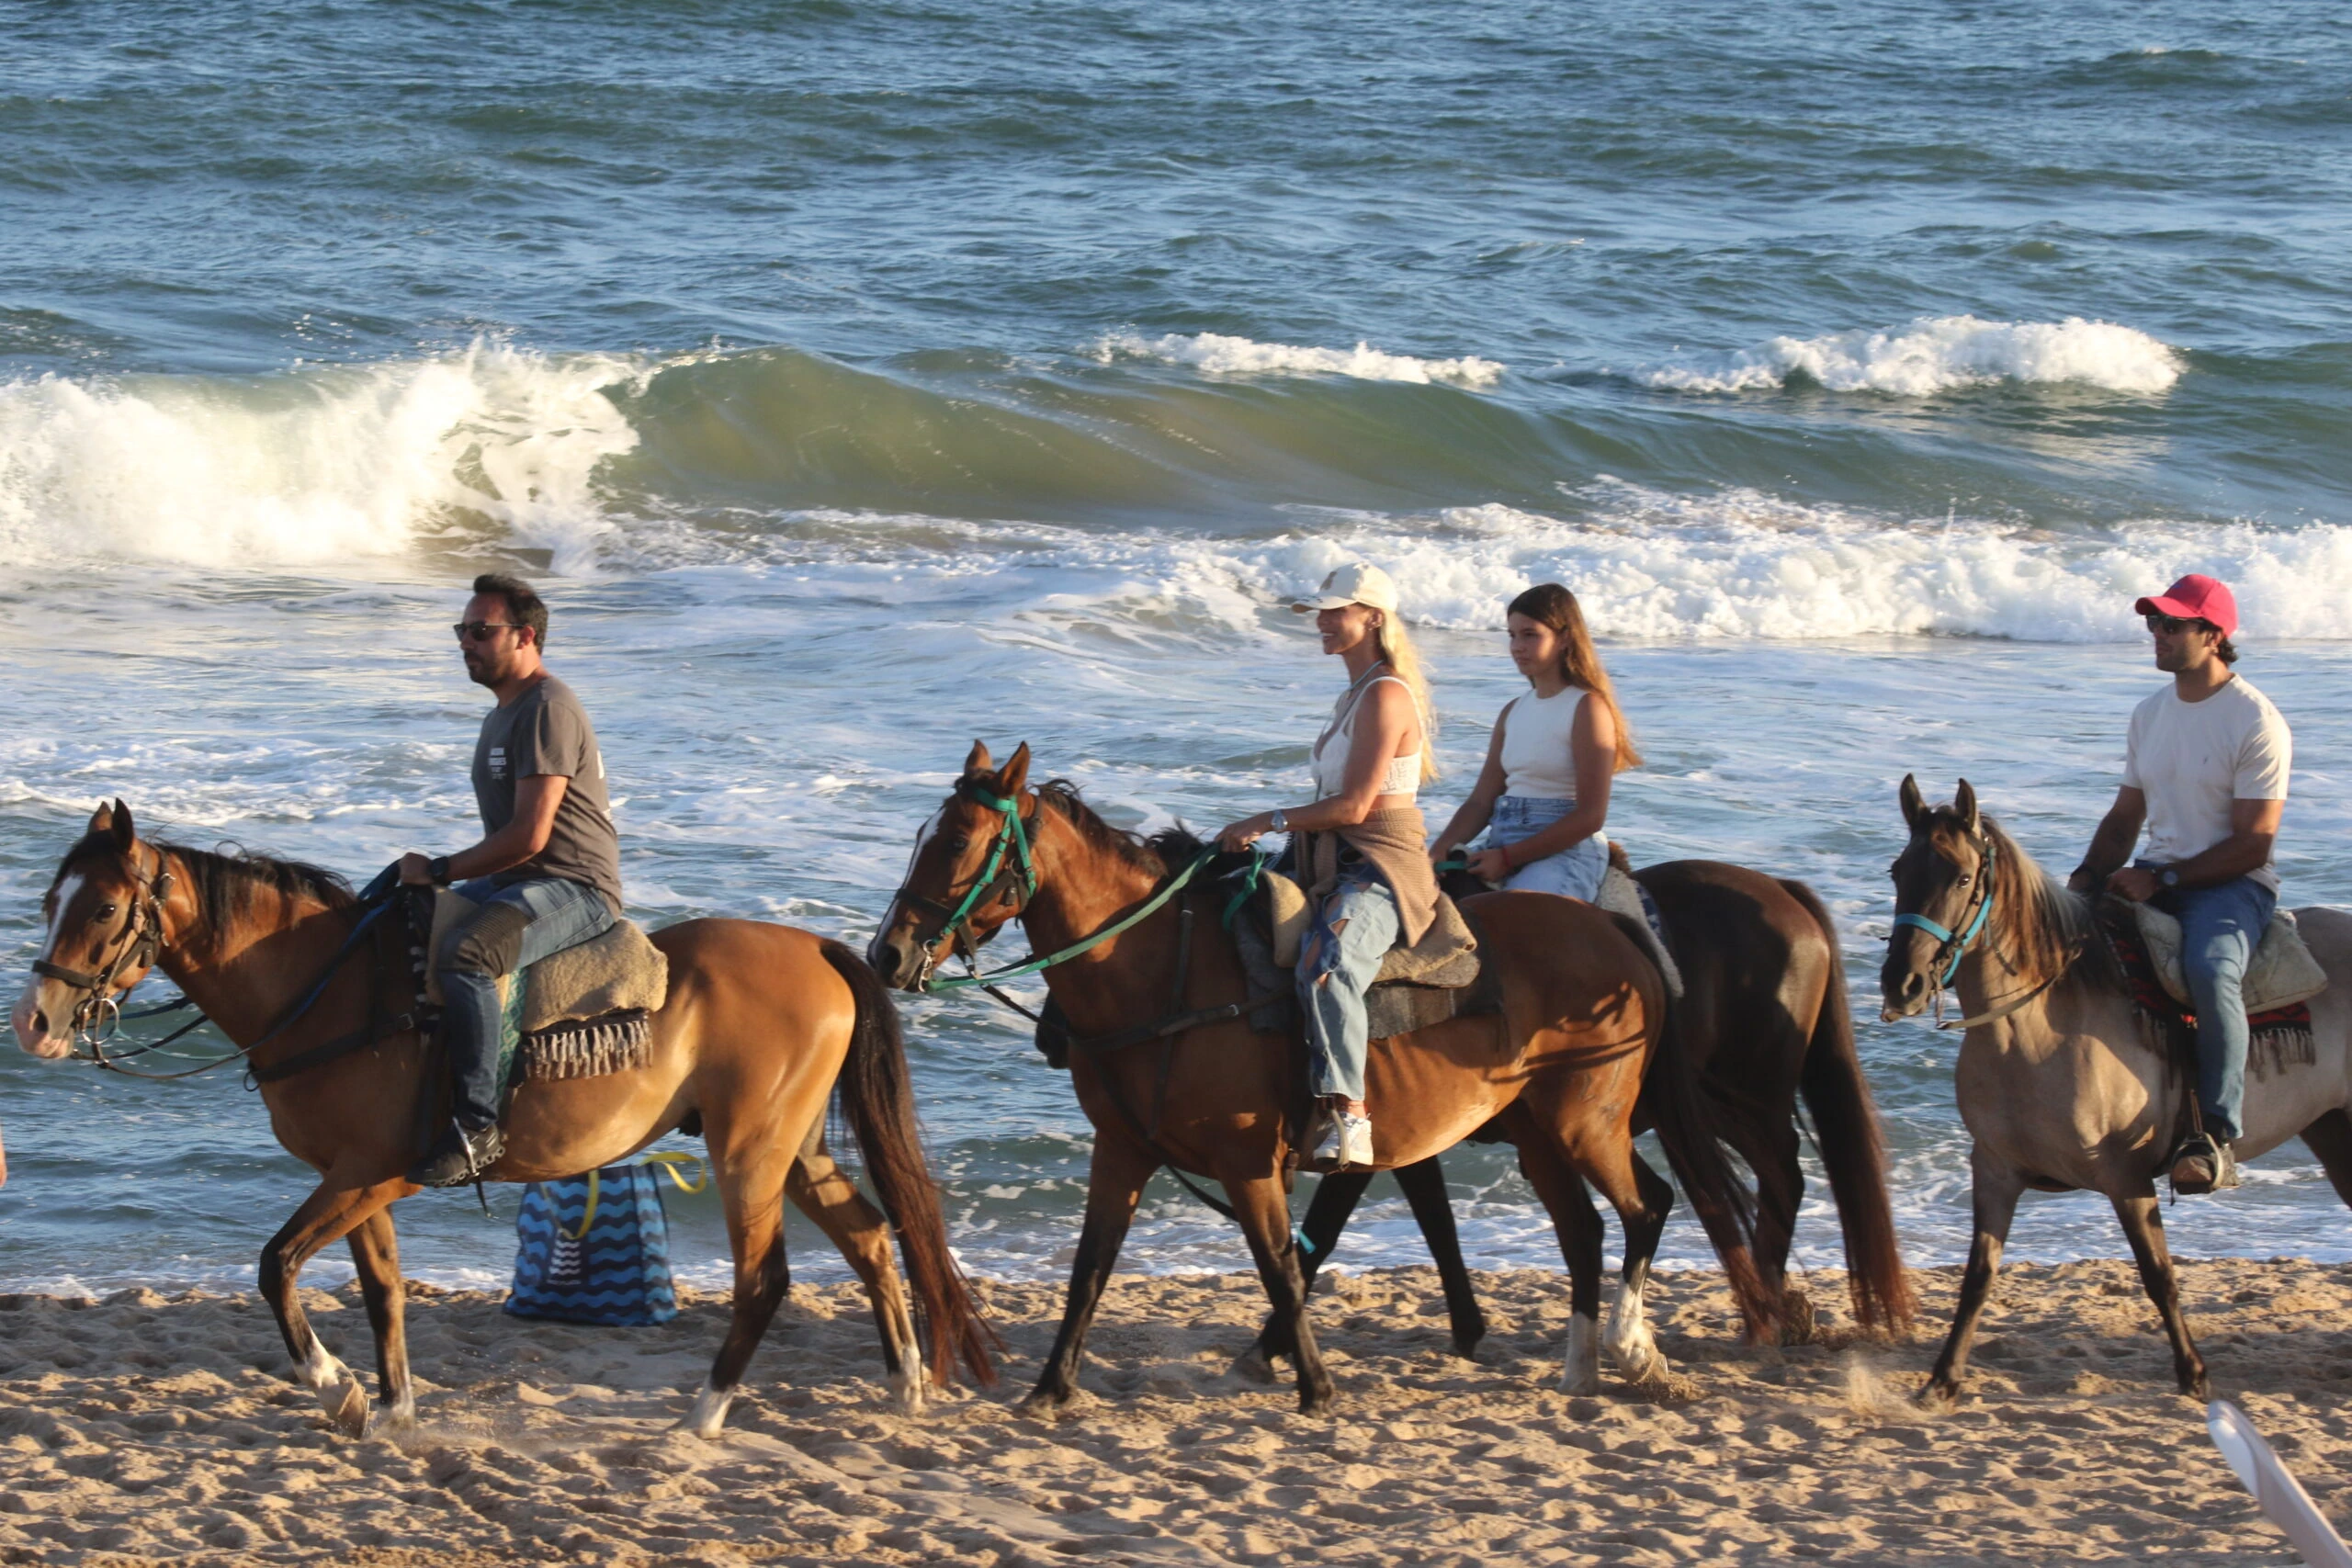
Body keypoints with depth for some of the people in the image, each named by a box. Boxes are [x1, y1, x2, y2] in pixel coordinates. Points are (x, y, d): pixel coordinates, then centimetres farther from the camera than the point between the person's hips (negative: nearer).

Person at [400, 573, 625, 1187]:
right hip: (514, 884, 11)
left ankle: (477, 1124, -34)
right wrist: (434, 876, 12)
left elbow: (529, 835, -22)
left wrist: (440, 871, -14)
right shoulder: (502, 715, 20)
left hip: (574, 888, -11)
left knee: (463, 956, -35)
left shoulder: (548, 710, -14)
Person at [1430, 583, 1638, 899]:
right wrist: (1439, 851, -4)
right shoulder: (1513, 712, 18)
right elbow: (1481, 801, 15)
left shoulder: (1588, 707, -4)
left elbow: (1590, 816, -11)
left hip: (1567, 852, -8)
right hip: (1504, 843, 8)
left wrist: (1507, 858, -14)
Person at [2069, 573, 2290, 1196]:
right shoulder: (2150, 715, 13)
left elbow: (2252, 844, -14)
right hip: (2157, 879, 8)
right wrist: (2089, 876, 0)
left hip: (2232, 883, -8)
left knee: (2210, 970, -37)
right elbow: (2126, 816, 19)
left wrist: (2161, 879, -19)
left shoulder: (2257, 723, -11)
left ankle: (2217, 1136, -34)